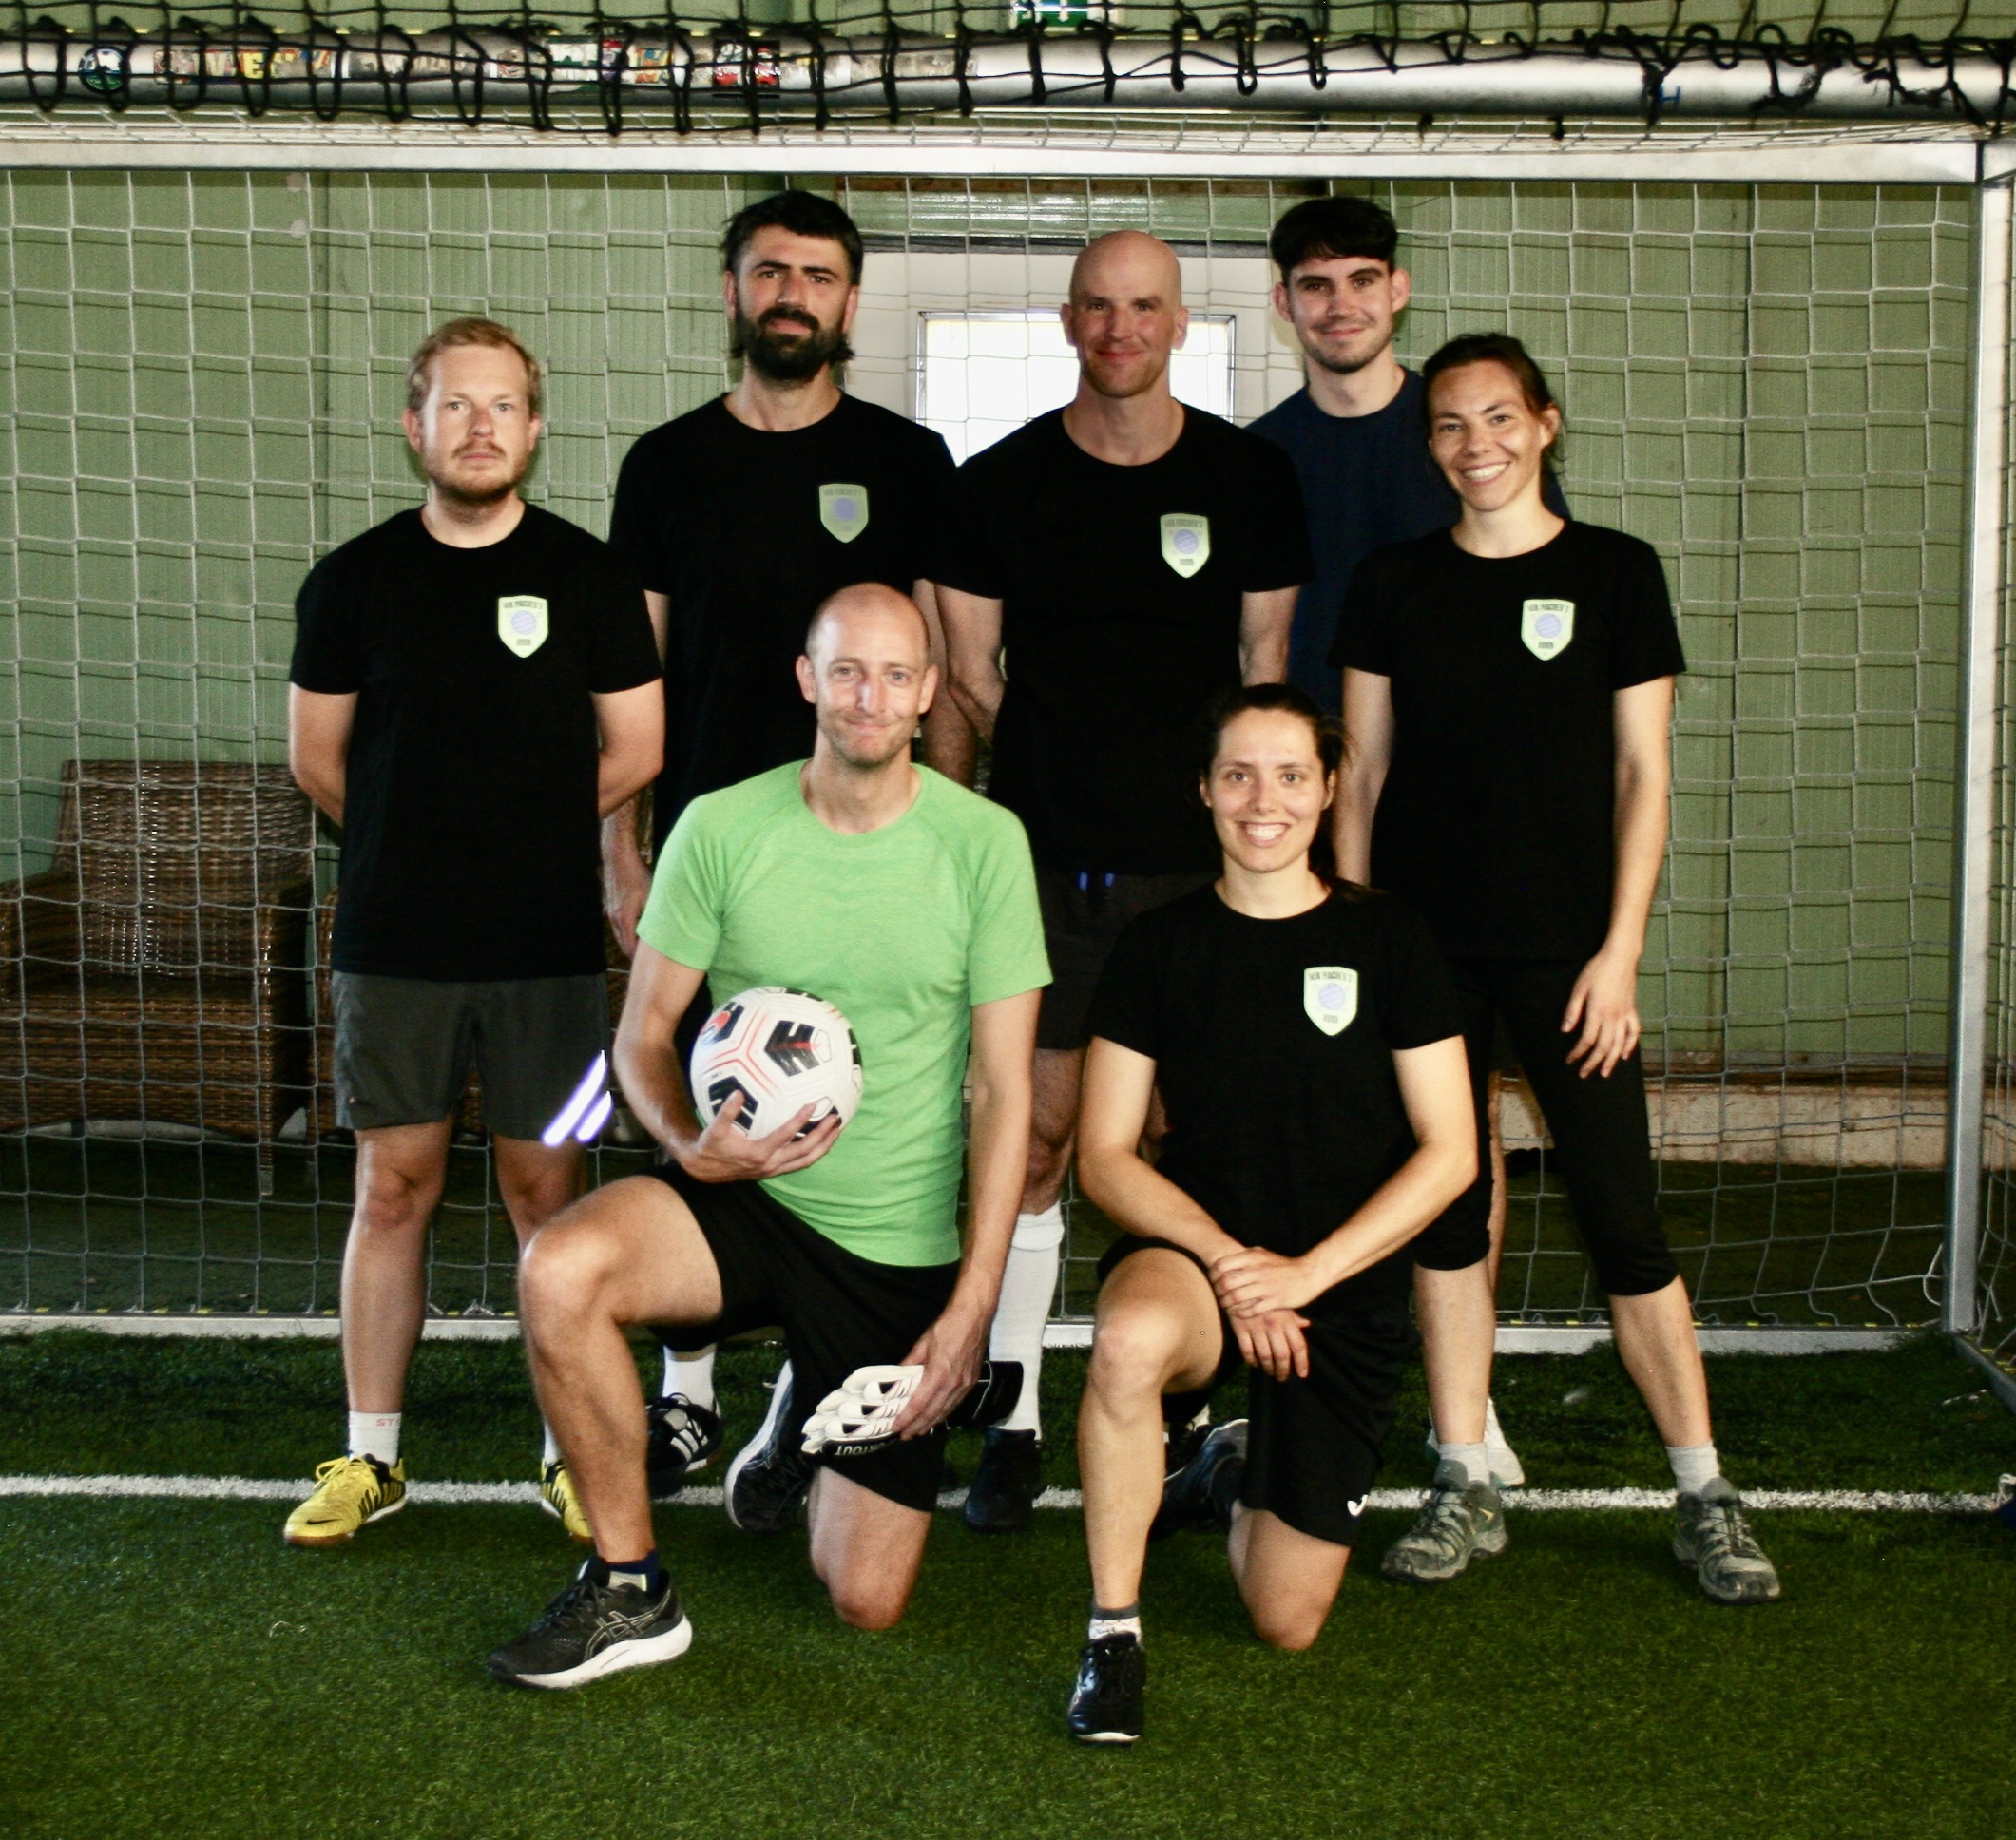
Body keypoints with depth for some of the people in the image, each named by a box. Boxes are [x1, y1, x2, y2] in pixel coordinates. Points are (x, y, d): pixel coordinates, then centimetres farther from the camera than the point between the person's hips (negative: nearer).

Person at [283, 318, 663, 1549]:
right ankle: (371, 1458, 15)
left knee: (547, 1189, 3)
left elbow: (637, 751, 5)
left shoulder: (588, 575, 1)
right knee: (394, 1187, 5)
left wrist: (524, 837, 9)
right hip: (393, 941, 1)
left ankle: (572, 1451, 14)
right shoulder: (355, 580, 4)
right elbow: (317, 756, 12)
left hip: (548, 942, -1)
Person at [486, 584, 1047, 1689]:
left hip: (902, 1247, 0)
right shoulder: (722, 829, -6)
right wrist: (690, 1142, -22)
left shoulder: (984, 843, -9)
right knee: (559, 1271, -33)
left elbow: (1004, 1089, -7)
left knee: (868, 1606, 3)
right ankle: (629, 1590, -12)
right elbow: (643, 1033, 1)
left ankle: (814, 1416, 37)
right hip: (742, 1195, 1)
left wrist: (973, 1304, -13)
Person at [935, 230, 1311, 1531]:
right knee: (1031, 1141, -1)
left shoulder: (1250, 478, 5)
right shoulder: (1000, 484, 5)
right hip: (1043, 860, 0)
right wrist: (1061, 775, 3)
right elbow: (972, 678, 10)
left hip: (1195, 861, 0)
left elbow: (1268, 672, 8)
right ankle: (1016, 1423, 9)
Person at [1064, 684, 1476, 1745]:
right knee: (1130, 1343, -40)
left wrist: (1306, 1271, -15)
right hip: (1190, 1251, 0)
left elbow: (1449, 1153, -4)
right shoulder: (1160, 947, -1)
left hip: (1346, 1290, 1)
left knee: (1286, 1623, 1)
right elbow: (1104, 1157, -3)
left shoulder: (1386, 942, -2)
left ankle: (1237, 1473, 36)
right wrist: (1227, 1260, -18)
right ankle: (1112, 1635, -20)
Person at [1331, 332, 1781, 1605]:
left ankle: (1706, 1497, 8)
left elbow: (1642, 775, 0)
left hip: (1564, 945, -2)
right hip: (1423, 941, 2)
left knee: (1623, 1216, -3)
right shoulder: (1394, 584, 7)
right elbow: (1362, 772, 9)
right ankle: (1467, 1490, 17)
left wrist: (1620, 950, -6)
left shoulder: (1615, 572, 2)